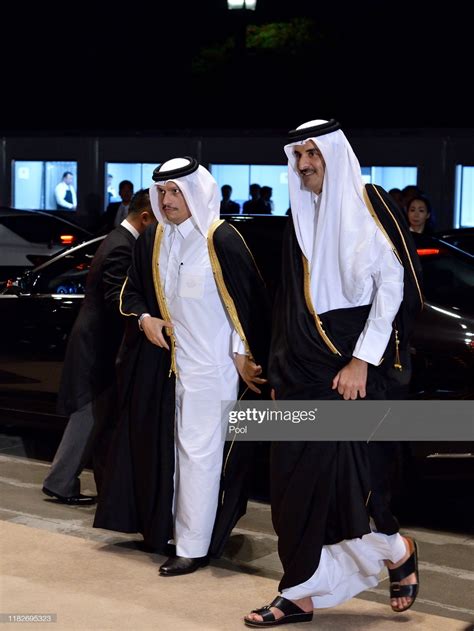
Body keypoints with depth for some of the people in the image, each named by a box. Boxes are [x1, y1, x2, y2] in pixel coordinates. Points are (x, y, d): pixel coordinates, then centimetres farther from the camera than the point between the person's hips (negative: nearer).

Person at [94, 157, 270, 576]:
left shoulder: (221, 239, -12)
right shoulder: (152, 242, 7)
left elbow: (247, 299, -10)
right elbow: (132, 291, 18)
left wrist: (243, 355, -10)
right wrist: (144, 318, -2)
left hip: (210, 364, -6)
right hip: (166, 363, 6)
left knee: (198, 452, -4)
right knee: (167, 448, 12)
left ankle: (194, 547, 1)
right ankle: (166, 526, 24)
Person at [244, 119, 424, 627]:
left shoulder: (367, 205, -5)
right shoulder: (300, 217, 15)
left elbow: (393, 285, -10)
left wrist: (361, 361, -16)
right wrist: (281, 366, 13)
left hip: (349, 368, -6)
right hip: (300, 368, 6)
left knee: (342, 477, -9)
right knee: (294, 480, 3)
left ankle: (397, 550, 19)